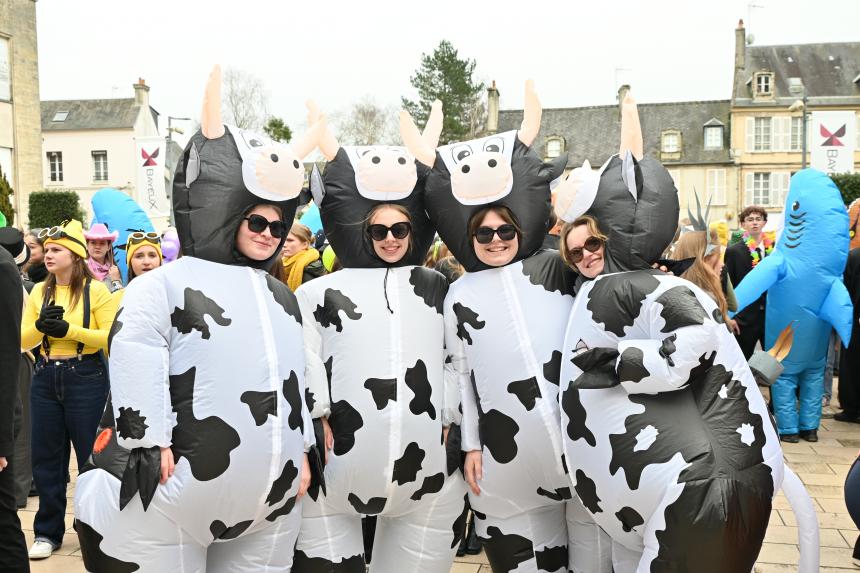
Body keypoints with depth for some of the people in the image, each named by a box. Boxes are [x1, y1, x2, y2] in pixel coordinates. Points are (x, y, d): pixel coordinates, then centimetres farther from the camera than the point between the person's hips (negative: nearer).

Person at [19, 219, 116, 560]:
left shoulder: (95, 290, -6)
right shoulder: (39, 292, 8)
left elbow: (112, 337, -12)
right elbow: (23, 341, 7)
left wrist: (69, 330, -18)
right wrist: (40, 325, -12)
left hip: (86, 379, -5)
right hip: (45, 379, 5)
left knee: (91, 455, 5)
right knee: (46, 456, 10)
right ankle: (47, 533, 23)